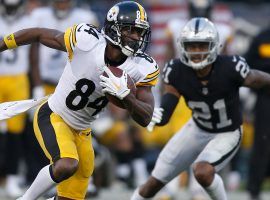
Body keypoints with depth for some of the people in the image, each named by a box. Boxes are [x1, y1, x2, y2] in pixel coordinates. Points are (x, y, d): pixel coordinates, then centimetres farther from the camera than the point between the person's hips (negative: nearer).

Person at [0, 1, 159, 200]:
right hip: (53, 117, -5)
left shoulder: (142, 68, -13)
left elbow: (145, 119, -14)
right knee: (68, 165, -32)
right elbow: (39, 34, -11)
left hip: (81, 131, 6)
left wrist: (124, 94, -33)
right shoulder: (86, 41, -24)